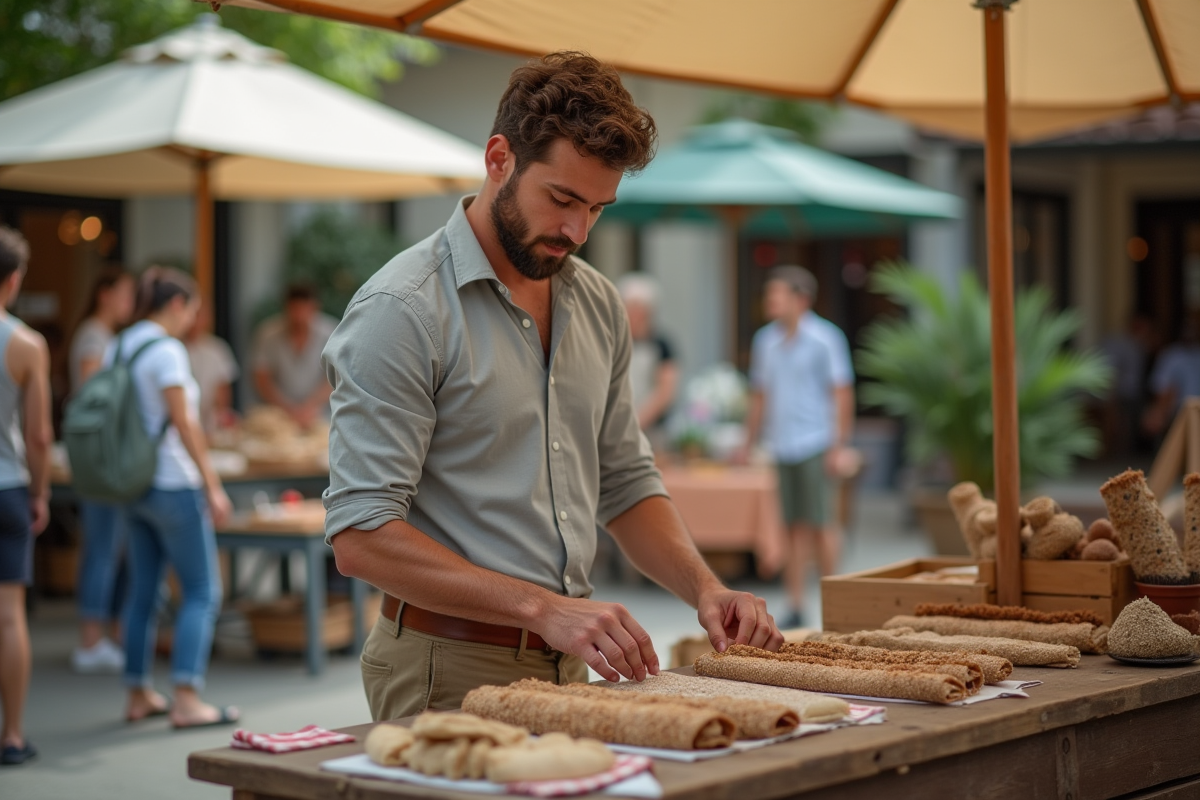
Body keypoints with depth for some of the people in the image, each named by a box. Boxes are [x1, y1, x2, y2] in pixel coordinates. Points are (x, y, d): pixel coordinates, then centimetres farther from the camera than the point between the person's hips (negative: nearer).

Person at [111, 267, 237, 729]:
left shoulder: (117, 348, 10)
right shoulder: (166, 350, -15)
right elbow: (183, 423, -19)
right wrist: (213, 485, -16)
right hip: (172, 485, -8)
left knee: (142, 591, 13)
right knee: (203, 591, -2)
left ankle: (139, 696, 17)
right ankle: (186, 700, -7)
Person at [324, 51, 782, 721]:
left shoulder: (598, 305, 9)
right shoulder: (401, 311, -14)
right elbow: (362, 535, -20)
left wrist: (703, 587, 0)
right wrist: (545, 608, -26)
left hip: (567, 667, 7)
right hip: (450, 676, -7)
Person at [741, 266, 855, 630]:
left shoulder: (825, 338, -3)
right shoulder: (765, 340, 13)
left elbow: (841, 394, -4)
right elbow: (760, 395, 19)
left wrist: (839, 446, -10)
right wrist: (748, 444, 16)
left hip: (816, 445, -5)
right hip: (782, 446, 5)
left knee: (819, 524, -5)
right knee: (795, 527, 6)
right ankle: (795, 607, 8)